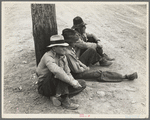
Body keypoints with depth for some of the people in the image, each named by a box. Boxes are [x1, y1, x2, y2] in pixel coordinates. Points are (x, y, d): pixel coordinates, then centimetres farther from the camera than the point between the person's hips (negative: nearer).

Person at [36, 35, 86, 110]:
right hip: (45, 87, -8)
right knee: (60, 74, -35)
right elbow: (57, 71, -40)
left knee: (82, 84, -3)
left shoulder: (63, 56, 5)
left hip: (58, 85, 8)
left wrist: (74, 81, -14)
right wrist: (71, 81, -35)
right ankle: (65, 100, -31)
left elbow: (68, 73, 7)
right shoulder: (48, 57, -21)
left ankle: (57, 97, -17)